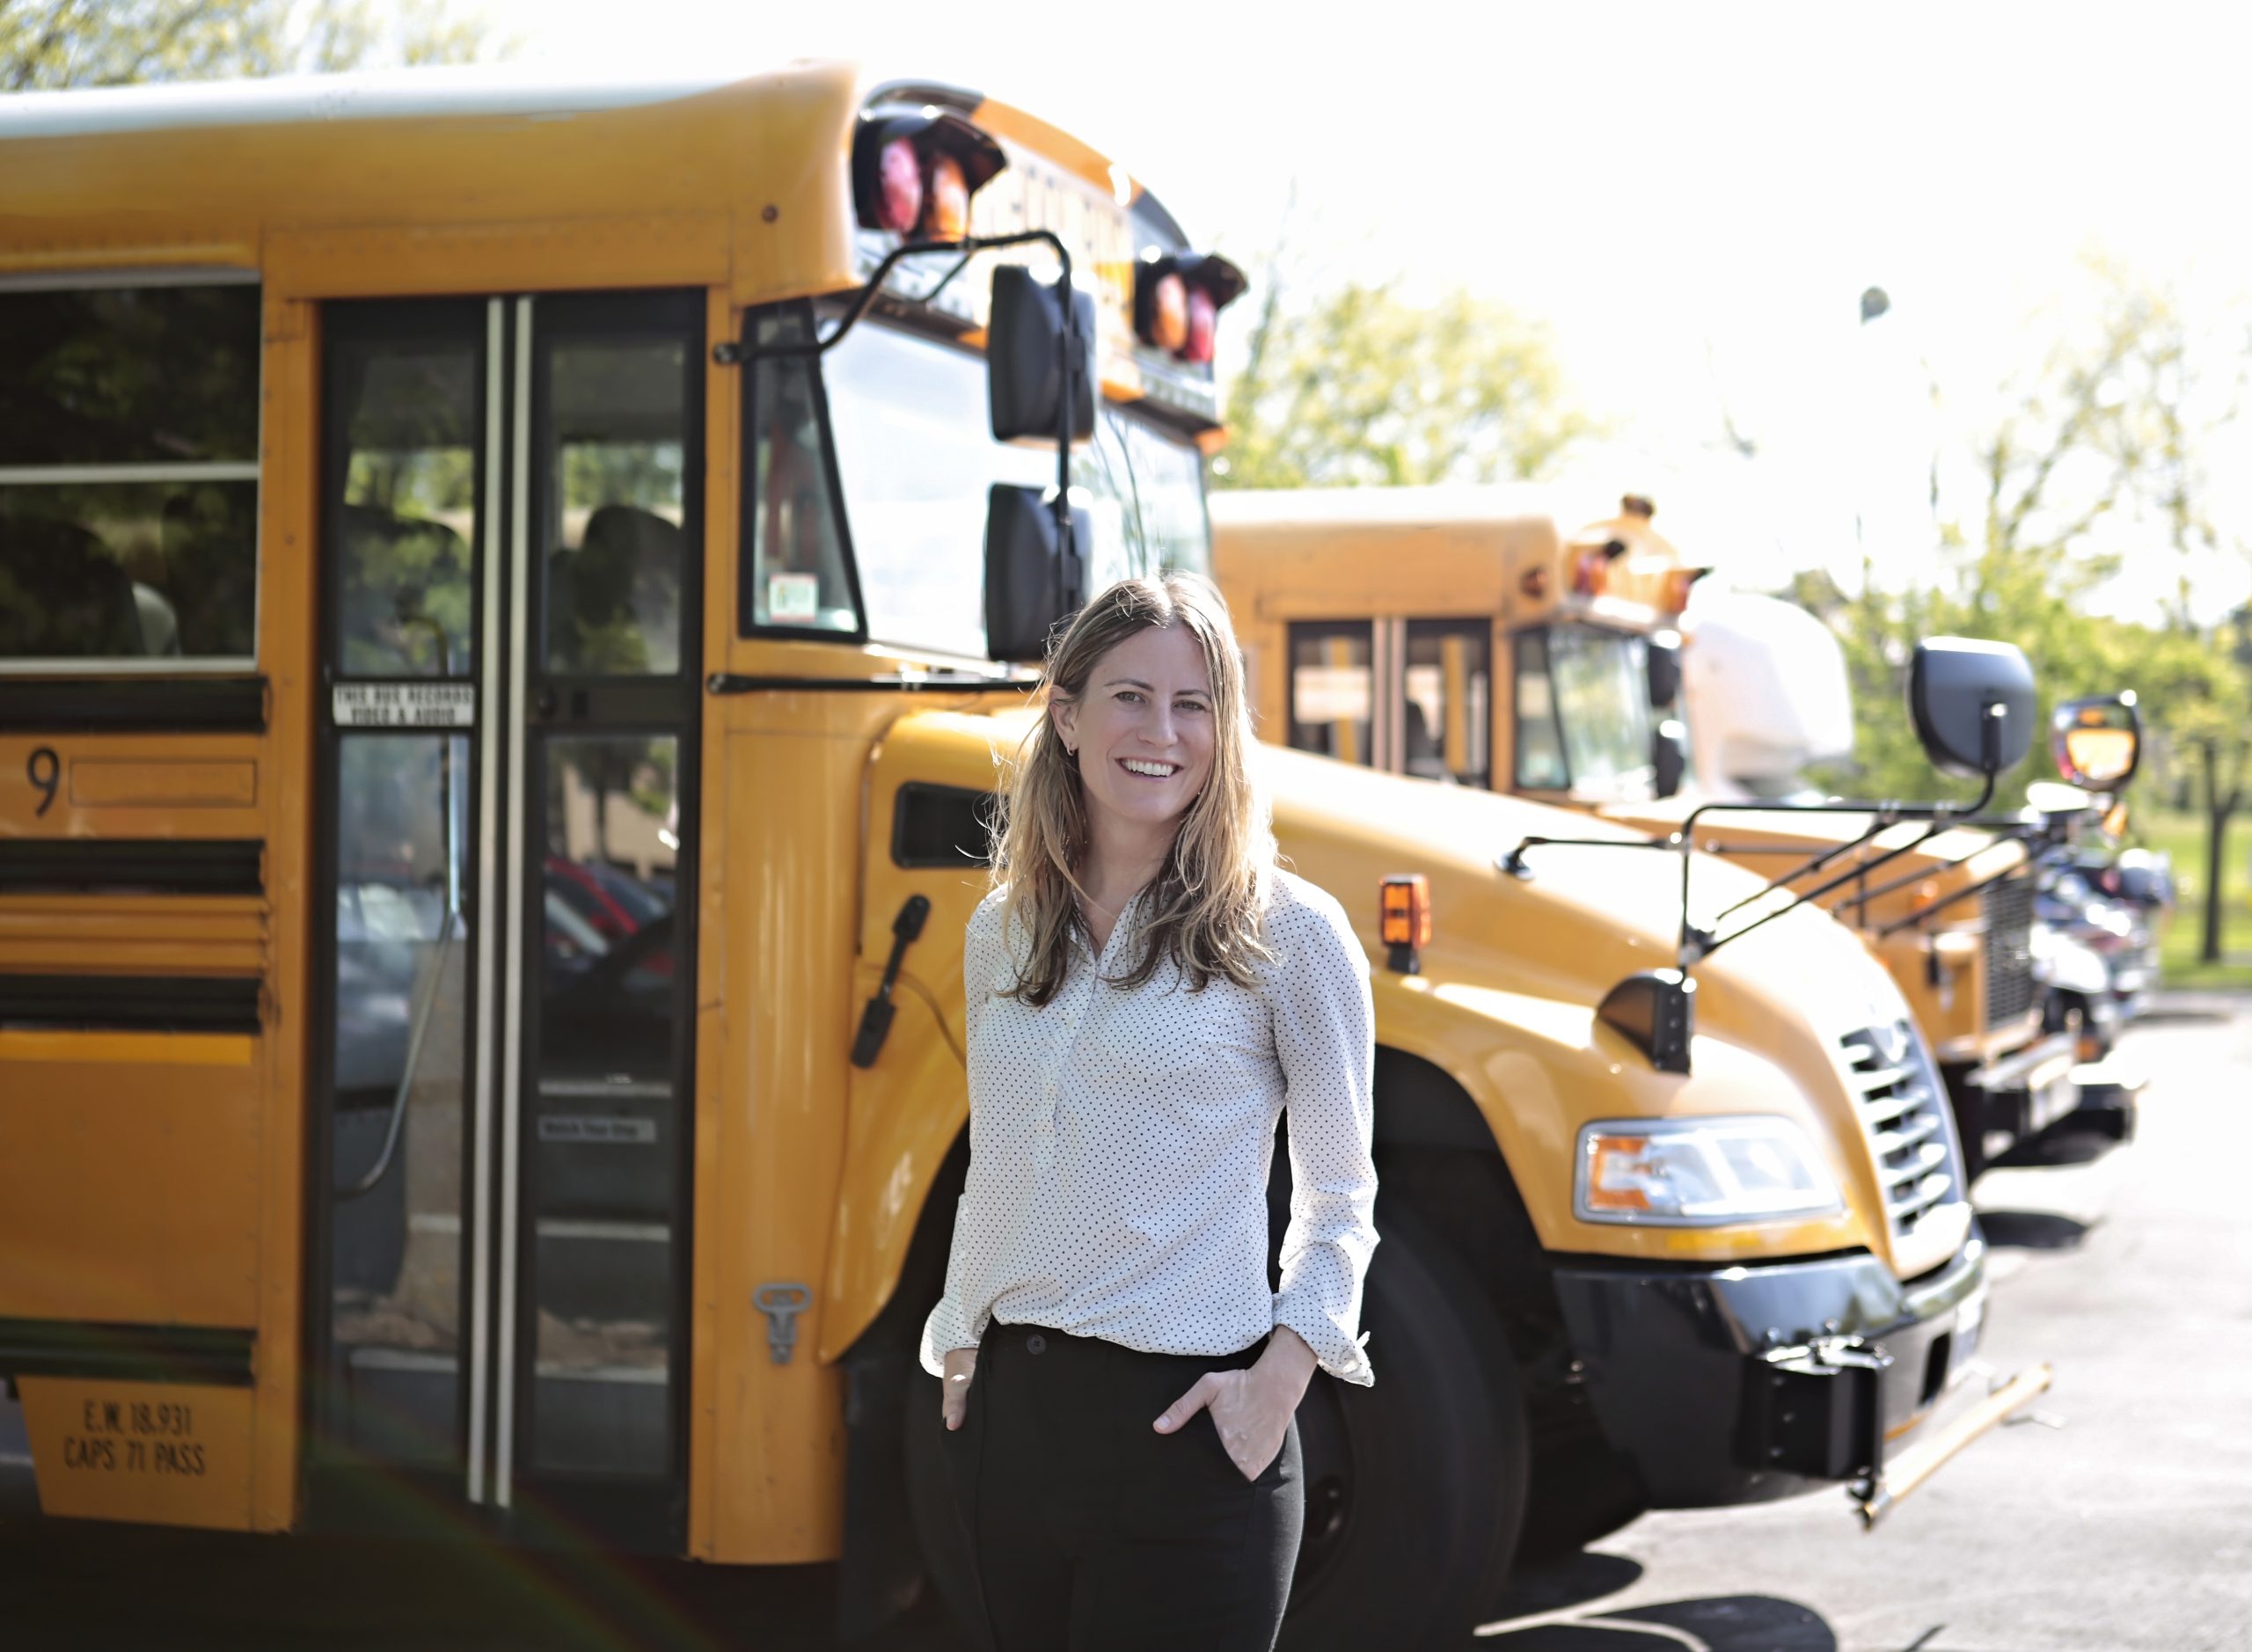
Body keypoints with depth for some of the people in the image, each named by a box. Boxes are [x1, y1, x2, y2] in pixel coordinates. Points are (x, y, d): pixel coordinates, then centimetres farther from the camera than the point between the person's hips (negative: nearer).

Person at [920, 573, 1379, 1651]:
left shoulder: (1289, 934, -5)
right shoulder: (1001, 935, 9)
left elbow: (1339, 1202, 1)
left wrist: (1281, 1376, -10)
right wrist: (957, 1352, 11)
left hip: (1184, 1427, -5)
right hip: (1010, 1414, 5)